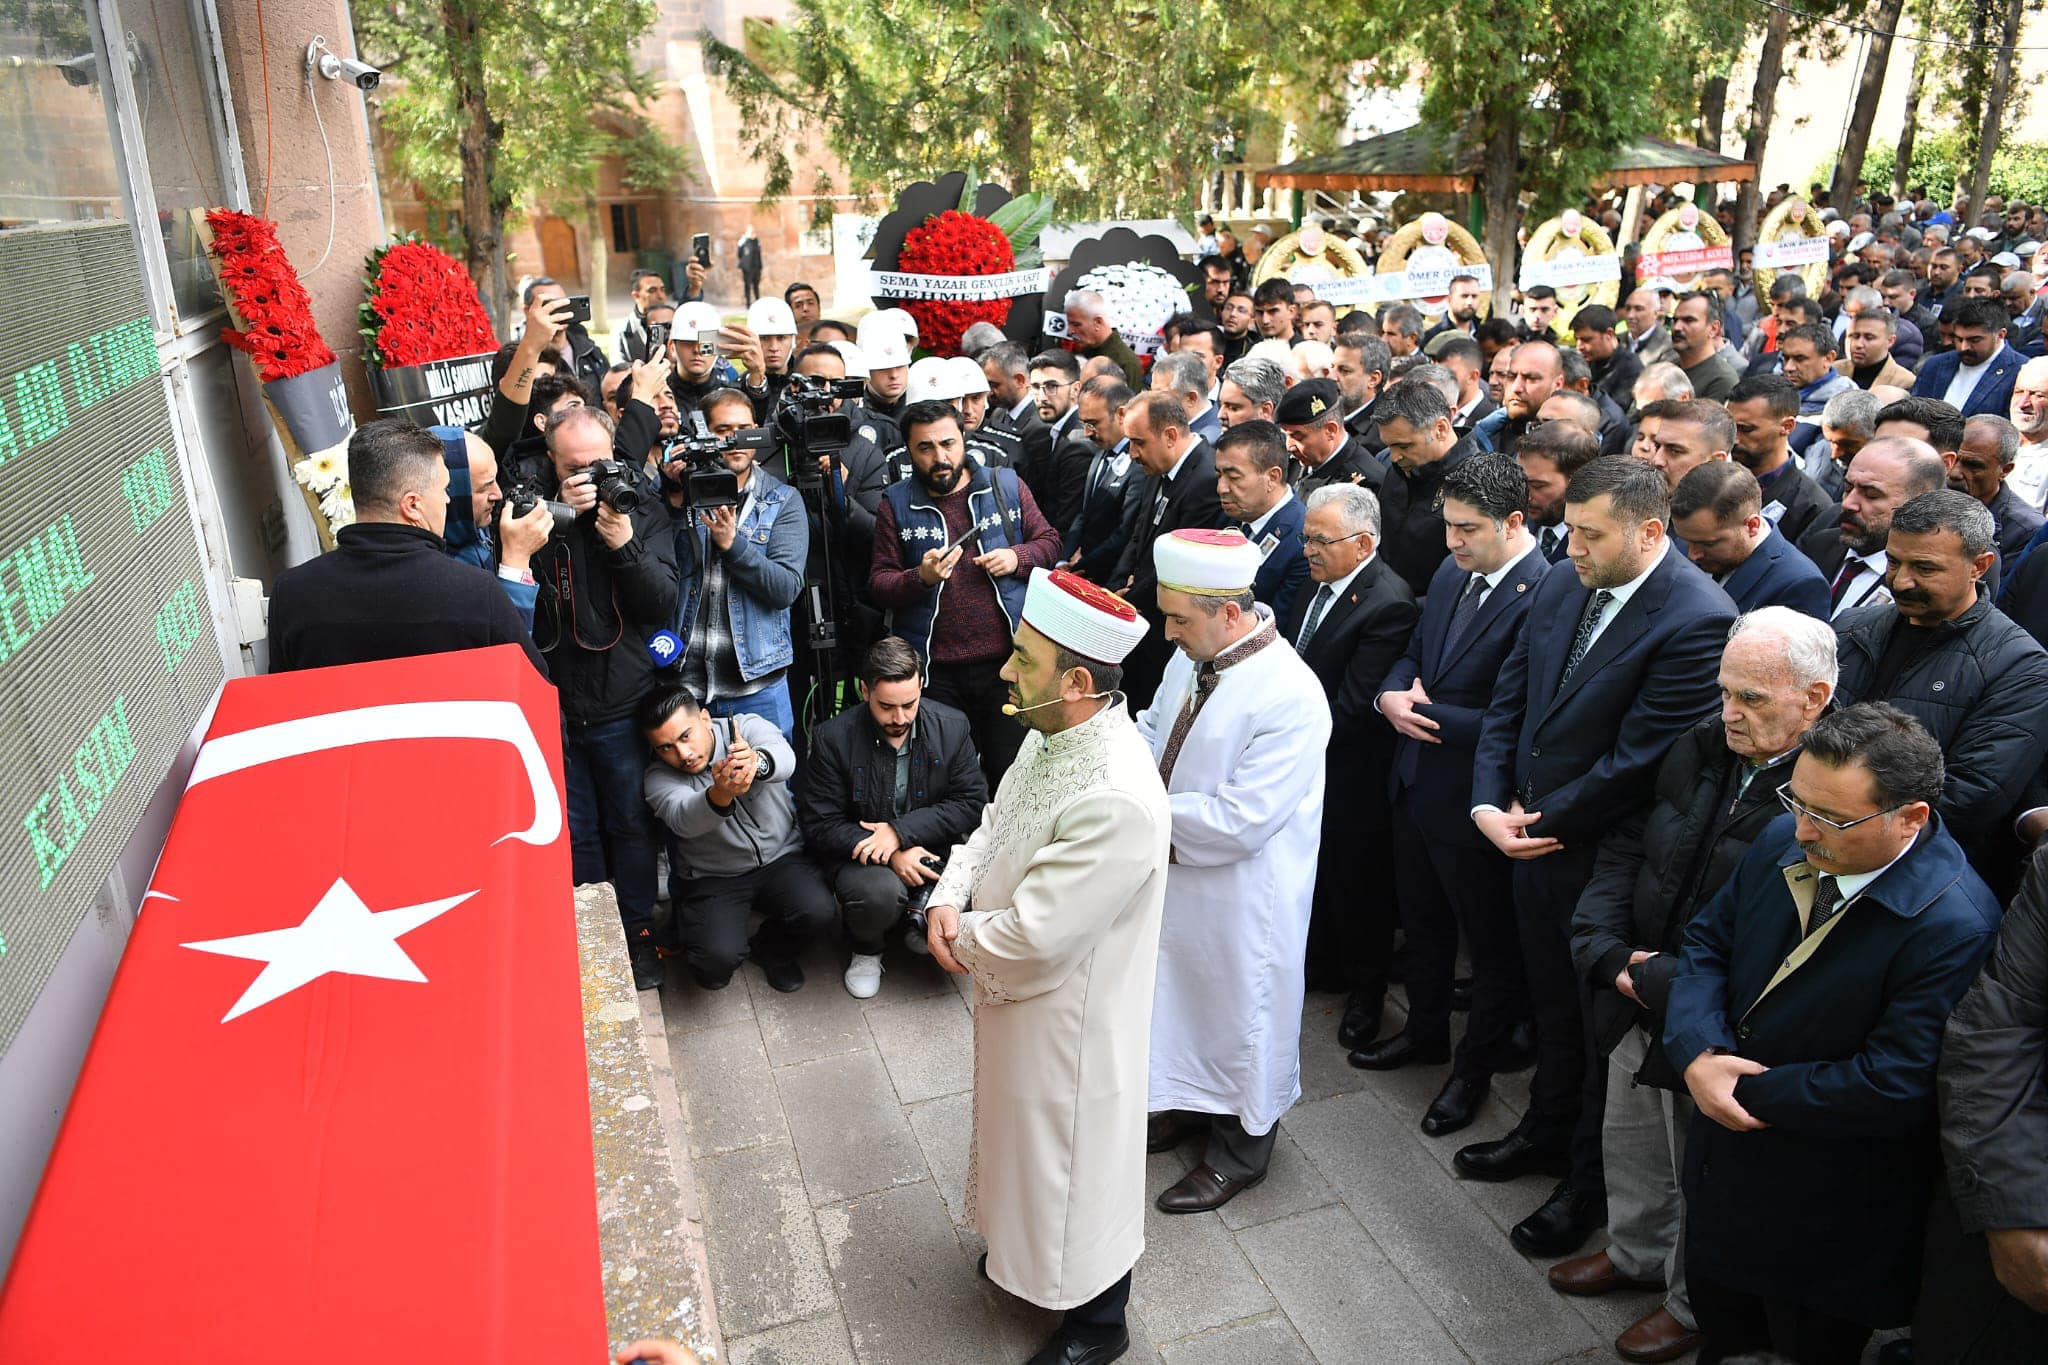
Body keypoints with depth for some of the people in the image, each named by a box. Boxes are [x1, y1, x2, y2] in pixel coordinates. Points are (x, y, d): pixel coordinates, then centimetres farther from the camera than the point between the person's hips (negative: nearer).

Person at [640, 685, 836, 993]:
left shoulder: (748, 726, -9)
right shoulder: (659, 777, -10)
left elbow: (785, 758, -33)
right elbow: (683, 820, -33)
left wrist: (756, 760, -58)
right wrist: (719, 796, -57)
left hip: (781, 858, 1)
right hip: (712, 879, -1)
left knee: (816, 910, -27)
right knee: (716, 962, -24)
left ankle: (770, 949, 8)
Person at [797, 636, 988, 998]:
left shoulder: (952, 727, -5)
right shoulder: (833, 738, -12)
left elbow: (972, 803, -7)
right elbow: (819, 824, -10)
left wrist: (901, 831, -20)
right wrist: (890, 856, -23)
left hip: (931, 846, 3)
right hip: (861, 855, -3)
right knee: (878, 891, -36)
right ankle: (865, 951, 2)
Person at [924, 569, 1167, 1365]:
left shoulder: (1116, 800, -37)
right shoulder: (1050, 733, -8)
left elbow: (1032, 936, -31)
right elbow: (993, 825, 7)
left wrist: (958, 937, -12)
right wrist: (950, 896, -11)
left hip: (1070, 1019, -8)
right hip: (1016, 995, 8)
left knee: (1077, 1160, 15)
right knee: (1026, 1132, 30)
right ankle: (1027, 1250, 57)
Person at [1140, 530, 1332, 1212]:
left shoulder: (1291, 698, -30)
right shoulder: (1193, 655, -5)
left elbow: (1240, 821, -30)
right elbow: (1155, 728, 12)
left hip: (1242, 899, -8)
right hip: (1179, 876, 8)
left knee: (1240, 1015, 14)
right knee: (1182, 998, 26)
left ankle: (1238, 1152, 38)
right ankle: (1189, 1104, 52)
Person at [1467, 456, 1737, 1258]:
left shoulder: (1698, 620, -23)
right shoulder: (1561, 589, 1)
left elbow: (1637, 762, -23)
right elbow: (1507, 705, 6)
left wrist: (1542, 821, -13)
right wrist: (1488, 806, -6)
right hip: (1534, 837, 7)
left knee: (1603, 1019, 13)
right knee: (1551, 1001, 23)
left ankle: (1589, 1180, 33)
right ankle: (1547, 1132, 46)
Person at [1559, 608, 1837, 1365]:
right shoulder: (1700, 748, -3)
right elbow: (1623, 848, 5)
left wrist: (1660, 980, -20)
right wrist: (1609, 953, -8)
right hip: (1637, 999, 6)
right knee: (1628, 1141, 25)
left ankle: (1696, 1303, 43)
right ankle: (1635, 1254, 52)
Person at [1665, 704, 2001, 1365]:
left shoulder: (1955, 927, -28)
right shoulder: (1783, 841, -7)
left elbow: (1893, 1088, -28)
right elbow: (1707, 939, 2)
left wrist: (1752, 1091, -18)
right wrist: (1698, 1054, -14)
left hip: (1828, 1209, -6)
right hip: (1727, 1146, 6)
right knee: (1717, 1311, 26)